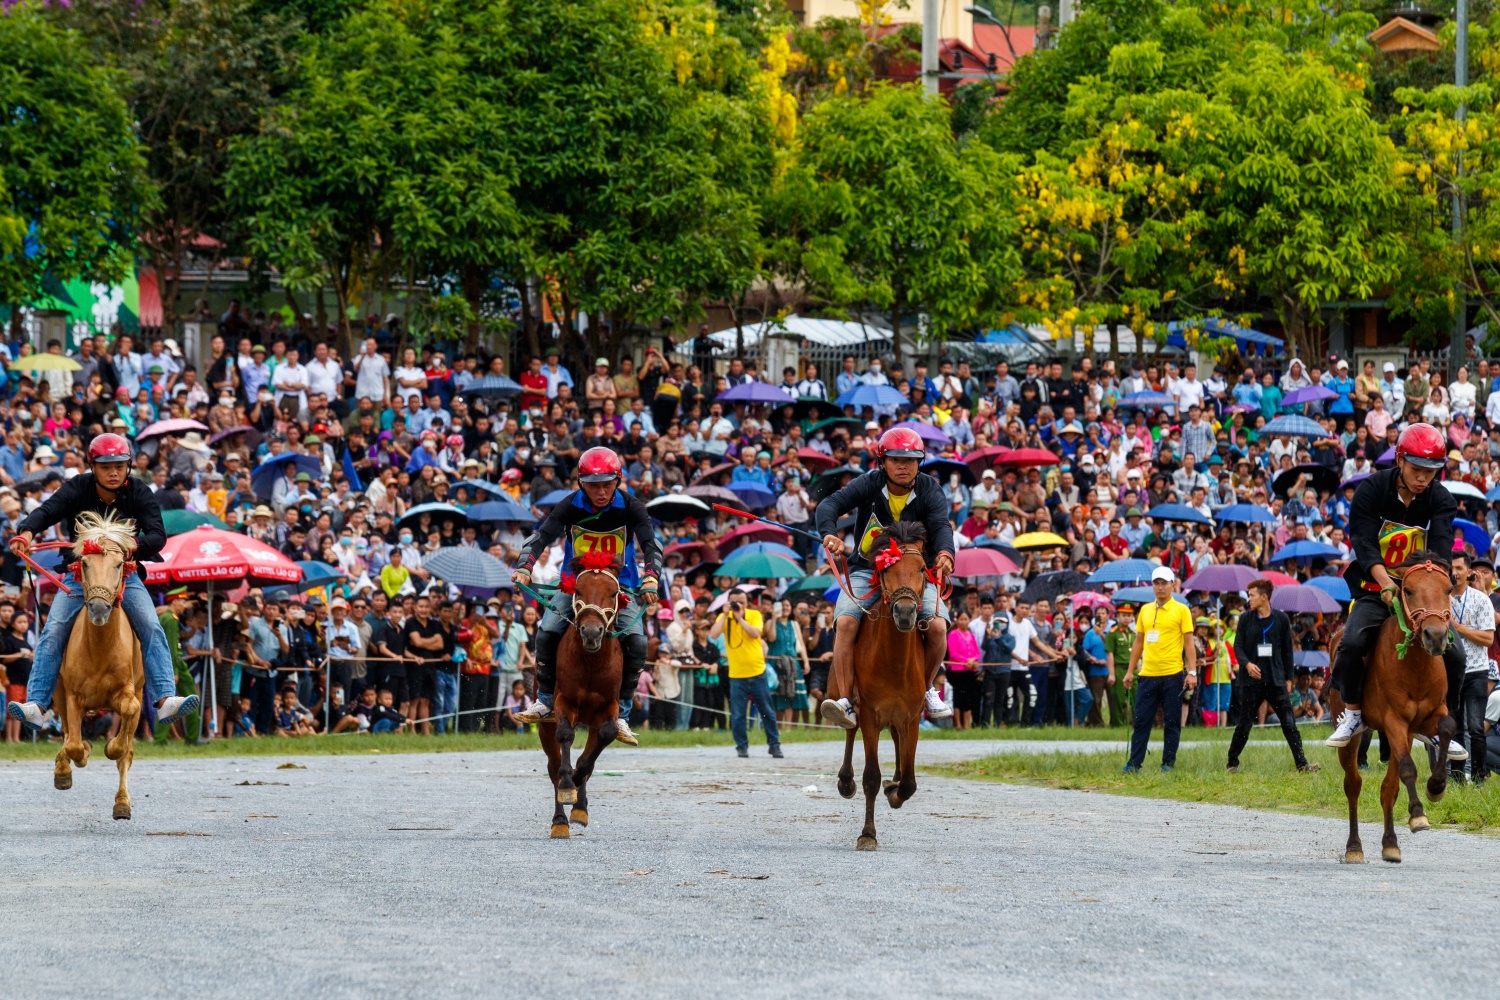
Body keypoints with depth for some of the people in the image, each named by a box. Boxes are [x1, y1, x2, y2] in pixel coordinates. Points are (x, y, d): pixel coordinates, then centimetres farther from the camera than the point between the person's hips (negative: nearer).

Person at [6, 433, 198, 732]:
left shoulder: (139, 493, -8)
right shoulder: (77, 489, -10)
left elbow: (158, 534, -18)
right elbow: (47, 510, -27)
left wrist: (137, 544, -43)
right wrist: (27, 530, -50)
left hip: (125, 573, 0)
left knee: (151, 627, -20)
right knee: (53, 632, -16)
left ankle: (165, 701, -26)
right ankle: (36, 706, -20)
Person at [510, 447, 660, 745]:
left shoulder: (631, 508, -12)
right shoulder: (570, 507, -11)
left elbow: (651, 545, -19)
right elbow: (542, 536, -19)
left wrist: (650, 579, -38)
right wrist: (523, 568, -37)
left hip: (620, 584, -1)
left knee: (636, 641, -21)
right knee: (547, 632, -20)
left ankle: (621, 715, -13)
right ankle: (545, 701, -3)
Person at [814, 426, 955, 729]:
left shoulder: (929, 490, -3)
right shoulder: (868, 485, -6)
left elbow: (940, 524, -21)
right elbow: (831, 505, -20)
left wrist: (945, 552, -44)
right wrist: (829, 534, -43)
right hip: (866, 571, 0)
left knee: (937, 625, -22)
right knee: (845, 622, -26)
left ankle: (926, 690, 5)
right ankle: (846, 702, -25)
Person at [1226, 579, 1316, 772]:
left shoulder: (1281, 619, 4)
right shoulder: (1246, 618, 3)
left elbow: (1287, 650, 9)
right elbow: (1238, 646, 1)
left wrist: (1288, 677, 7)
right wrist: (1247, 664, -19)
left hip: (1276, 680, 0)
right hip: (1251, 680, 0)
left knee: (1289, 722, -6)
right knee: (1244, 724, 2)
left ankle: (1301, 763, -6)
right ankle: (1232, 763, 14)